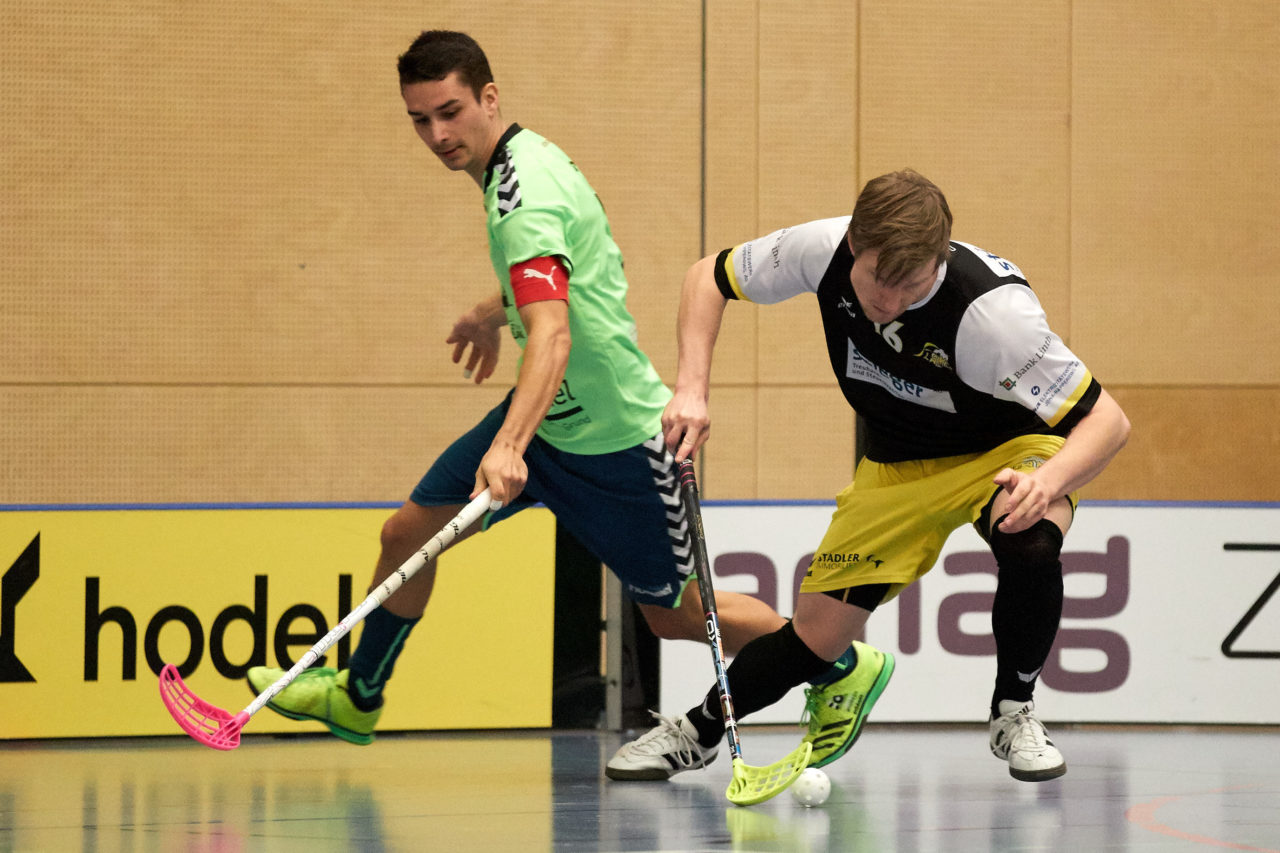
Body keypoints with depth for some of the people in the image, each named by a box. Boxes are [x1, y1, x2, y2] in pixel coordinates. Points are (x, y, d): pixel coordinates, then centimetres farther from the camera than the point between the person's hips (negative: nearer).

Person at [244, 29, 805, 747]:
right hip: (547, 417, 9)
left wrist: (509, 446, -53)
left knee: (676, 615, 4)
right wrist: (496, 312, 34)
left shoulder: (523, 192, -28)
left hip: (616, 437, -9)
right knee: (408, 532, 5)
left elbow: (553, 337, -41)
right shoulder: (526, 157, 2)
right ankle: (358, 698, 26)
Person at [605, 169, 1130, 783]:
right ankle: (697, 731, 27)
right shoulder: (824, 250, -25)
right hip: (897, 470, 3)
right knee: (816, 639, -2)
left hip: (1005, 453, -3)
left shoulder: (991, 310, -36)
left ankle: (1013, 713, -11)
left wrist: (1050, 480, -51)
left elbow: (1108, 421, -31)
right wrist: (691, 390, -19)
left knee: (1029, 540, -37)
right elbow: (710, 277, -5)